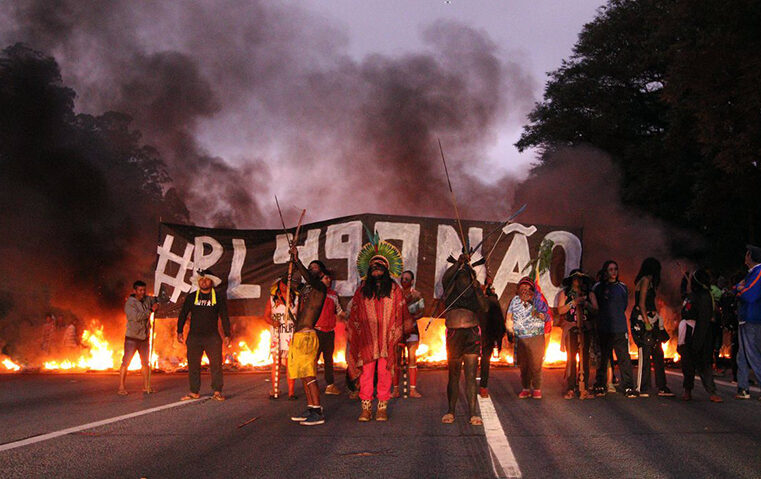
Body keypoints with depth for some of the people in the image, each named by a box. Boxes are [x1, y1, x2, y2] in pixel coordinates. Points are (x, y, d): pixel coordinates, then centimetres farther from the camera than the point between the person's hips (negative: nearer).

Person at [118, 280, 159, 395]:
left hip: (144, 337, 6)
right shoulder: (129, 303, -13)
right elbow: (136, 317, -26)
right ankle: (121, 388, -4)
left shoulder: (147, 299, 5)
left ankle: (146, 387, 19)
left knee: (145, 363, 11)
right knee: (126, 362, -7)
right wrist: (150, 310, -21)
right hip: (132, 338, -6)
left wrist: (157, 304, 1)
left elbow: (156, 300, 25)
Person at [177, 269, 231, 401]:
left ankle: (217, 392, -1)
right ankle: (194, 392, 9)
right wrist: (180, 331, 3)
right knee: (193, 365, 2)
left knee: (216, 364, -6)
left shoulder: (219, 296, 6)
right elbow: (183, 314, 11)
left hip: (212, 337, -1)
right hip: (194, 336, 1)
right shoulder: (191, 297, 9)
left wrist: (227, 335, 1)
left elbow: (224, 316, 7)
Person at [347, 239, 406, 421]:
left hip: (386, 338, -1)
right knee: (366, 372, -4)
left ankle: (382, 407, 3)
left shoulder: (394, 289, 9)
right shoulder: (362, 290, 13)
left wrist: (396, 335, 0)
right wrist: (352, 334, 9)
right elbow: (355, 313, 15)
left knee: (384, 372, -3)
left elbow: (401, 313, 7)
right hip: (367, 338, 1)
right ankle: (366, 408, -1)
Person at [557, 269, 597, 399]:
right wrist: (573, 303, -11)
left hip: (586, 329, 2)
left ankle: (583, 389, -2)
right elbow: (560, 310, 0)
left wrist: (585, 303, -11)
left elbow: (596, 309, 5)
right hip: (571, 329, -2)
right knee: (571, 358, -8)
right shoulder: (564, 293, 10)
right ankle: (570, 389, -7)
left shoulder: (589, 293, 13)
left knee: (584, 358, -3)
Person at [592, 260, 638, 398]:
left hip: (620, 328, 0)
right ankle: (600, 386, 12)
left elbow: (624, 305, 17)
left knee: (624, 357, -6)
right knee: (602, 357, 3)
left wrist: (616, 317, 11)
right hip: (603, 328, 0)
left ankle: (628, 387, -5)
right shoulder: (598, 287, 9)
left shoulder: (622, 287, 12)